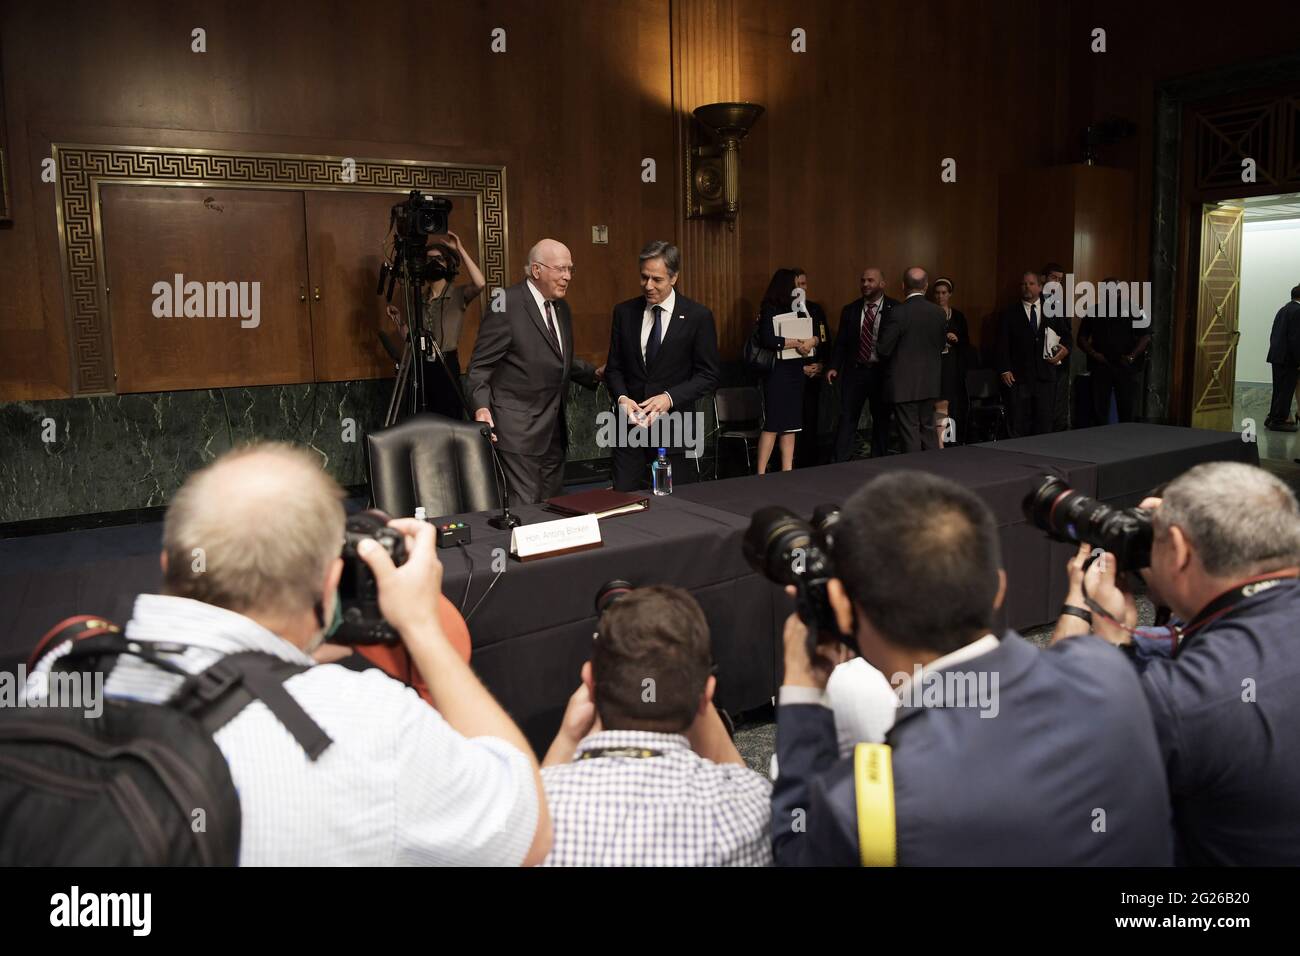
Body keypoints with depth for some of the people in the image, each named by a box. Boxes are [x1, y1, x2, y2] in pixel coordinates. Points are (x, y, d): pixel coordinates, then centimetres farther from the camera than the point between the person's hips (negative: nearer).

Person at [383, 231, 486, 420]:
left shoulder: (458, 295, -1)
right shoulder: (420, 300, 14)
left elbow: (480, 284, -24)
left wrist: (460, 250, -20)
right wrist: (398, 320, 1)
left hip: (446, 365, -5)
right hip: (422, 368, 5)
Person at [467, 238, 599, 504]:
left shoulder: (561, 307, 13)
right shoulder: (506, 305, -12)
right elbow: (480, 366, -12)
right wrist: (481, 407, -25)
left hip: (554, 429, 8)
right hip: (518, 429, -8)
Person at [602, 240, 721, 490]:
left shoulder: (698, 316, -3)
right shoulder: (624, 312, 6)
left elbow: (708, 375, -3)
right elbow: (613, 367, 10)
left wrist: (670, 397, -16)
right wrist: (622, 398, -10)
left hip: (674, 427, -2)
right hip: (629, 423, 2)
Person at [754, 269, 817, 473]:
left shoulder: (796, 310, 13)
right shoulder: (769, 310, -6)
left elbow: (816, 336, 12)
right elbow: (767, 339, -21)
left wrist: (812, 341, -11)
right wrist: (797, 343, -15)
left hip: (796, 371, 7)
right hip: (777, 371, -7)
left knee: (791, 425, 7)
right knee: (772, 424, -9)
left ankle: (787, 472, 12)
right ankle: (761, 474, -6)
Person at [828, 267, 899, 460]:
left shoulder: (894, 309, -3)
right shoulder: (849, 310, 7)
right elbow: (841, 342, 7)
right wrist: (834, 367, -6)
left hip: (882, 372, -2)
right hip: (855, 371, 2)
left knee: (882, 420, 10)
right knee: (847, 419, 0)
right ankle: (840, 463, 4)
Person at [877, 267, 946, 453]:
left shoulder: (898, 313, -16)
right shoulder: (938, 312, 0)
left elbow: (884, 350, -13)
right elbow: (940, 346, 8)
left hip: (904, 384, -5)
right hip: (930, 383, 5)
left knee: (910, 436, 0)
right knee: (928, 430, 16)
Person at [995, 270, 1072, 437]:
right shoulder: (1010, 314, 5)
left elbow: (1065, 334, 20)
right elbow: (1002, 344, 1)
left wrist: (1065, 348, -2)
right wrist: (1005, 370, -8)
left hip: (1045, 375, 2)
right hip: (1019, 377, -2)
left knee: (1044, 423, 2)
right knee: (1019, 426, -1)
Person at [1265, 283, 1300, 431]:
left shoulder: (1283, 309, 13)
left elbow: (1273, 334, 16)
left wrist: (1276, 353, 20)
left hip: (1277, 356, 9)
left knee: (1279, 389, 13)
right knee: (1286, 390, -3)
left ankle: (1273, 418, 17)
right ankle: (1279, 421, 0)